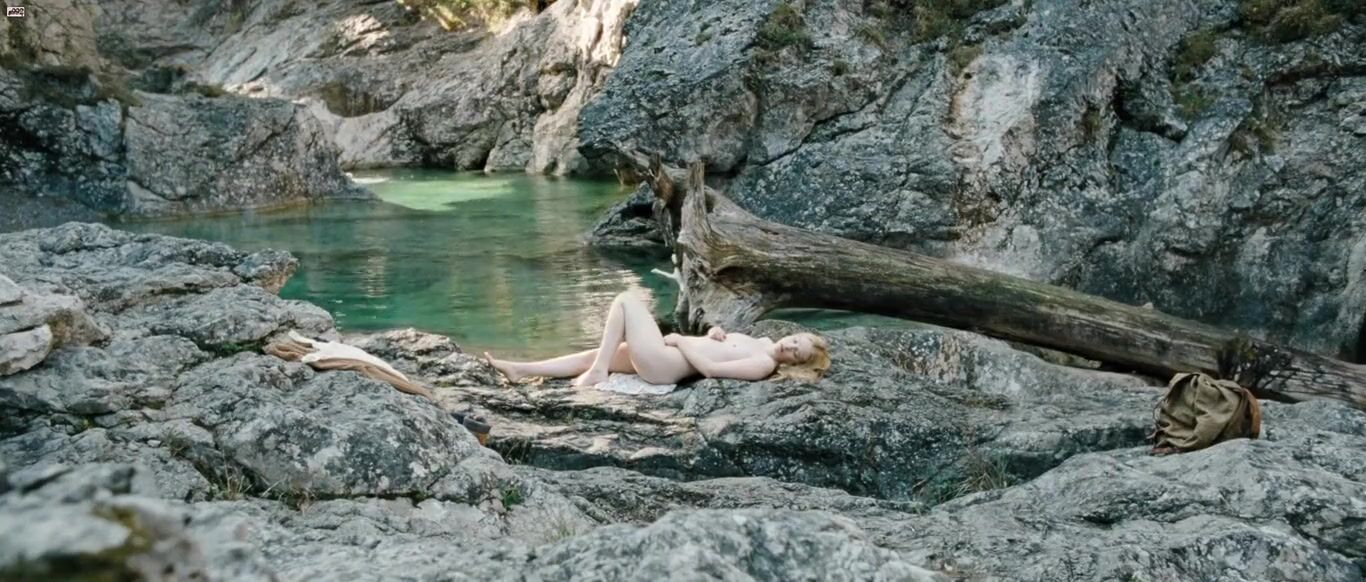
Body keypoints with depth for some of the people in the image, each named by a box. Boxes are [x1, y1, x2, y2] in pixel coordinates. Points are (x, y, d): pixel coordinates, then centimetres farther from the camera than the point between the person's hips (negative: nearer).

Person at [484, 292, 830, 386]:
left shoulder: (764, 365, -17)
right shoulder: (762, 343, 10)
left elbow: (709, 368, -24)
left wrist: (680, 340, -12)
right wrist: (714, 333, 0)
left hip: (661, 363, -9)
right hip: (666, 355, 9)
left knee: (625, 300, -6)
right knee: (594, 354, 13)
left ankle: (597, 373, -5)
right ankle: (519, 370, 17)